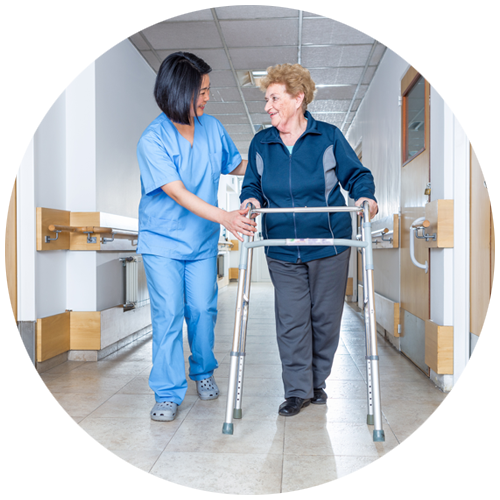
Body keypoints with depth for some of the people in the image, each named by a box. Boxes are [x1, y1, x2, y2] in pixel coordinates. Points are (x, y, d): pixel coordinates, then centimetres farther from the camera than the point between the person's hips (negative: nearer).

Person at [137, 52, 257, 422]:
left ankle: (203, 371, 34)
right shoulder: (152, 140, -17)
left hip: (203, 240, 4)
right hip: (162, 241, -4)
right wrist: (224, 217, -37)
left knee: (203, 309, 9)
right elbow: (178, 193, -27)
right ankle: (168, 393, 11)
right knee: (168, 313, -3)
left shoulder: (212, 128, -1)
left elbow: (236, 165, 15)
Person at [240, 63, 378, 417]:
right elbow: (252, 185, 13)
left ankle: (318, 381, 30)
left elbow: (356, 175, 5)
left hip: (329, 245, -1)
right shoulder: (261, 144, 6)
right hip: (282, 251, 2)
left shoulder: (329, 137, -1)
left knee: (325, 317, 9)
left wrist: (365, 197, -15)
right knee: (290, 320, 1)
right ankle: (297, 390, 15)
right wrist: (250, 200, -9)